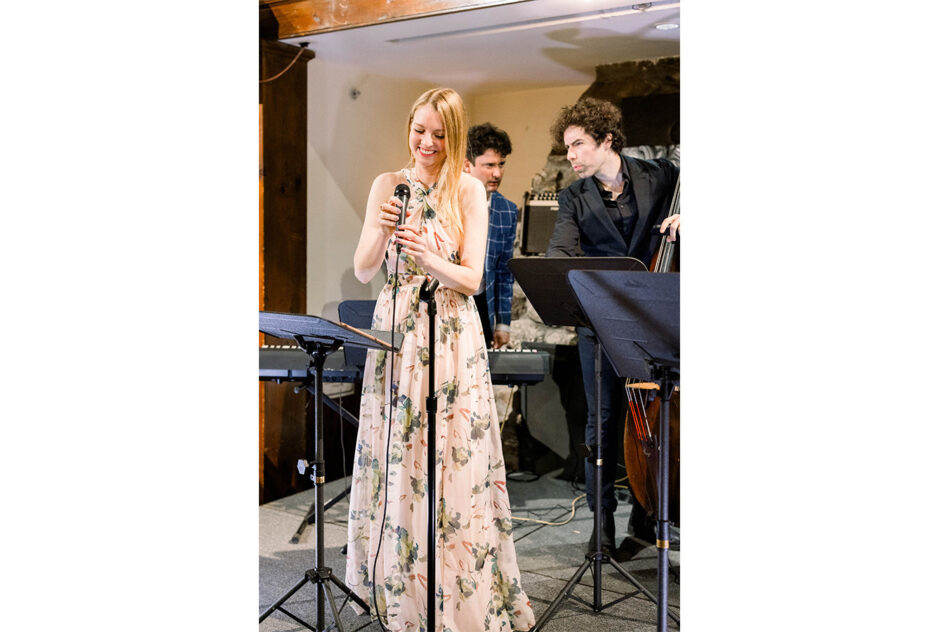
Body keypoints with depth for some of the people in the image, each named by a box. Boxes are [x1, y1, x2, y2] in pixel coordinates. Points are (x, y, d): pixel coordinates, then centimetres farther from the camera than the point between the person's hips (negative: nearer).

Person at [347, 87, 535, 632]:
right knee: (394, 460, 5)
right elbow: (363, 272, 1)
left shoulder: (469, 191, 1)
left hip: (453, 338, -2)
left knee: (454, 463, -1)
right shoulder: (388, 185, 7)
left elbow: (473, 278, -6)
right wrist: (381, 231, -18)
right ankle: (397, 586, 21)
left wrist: (432, 260, -25)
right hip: (395, 331, 2)